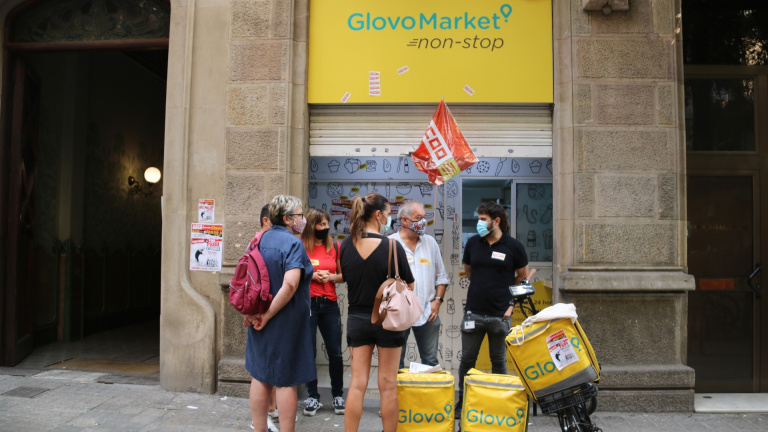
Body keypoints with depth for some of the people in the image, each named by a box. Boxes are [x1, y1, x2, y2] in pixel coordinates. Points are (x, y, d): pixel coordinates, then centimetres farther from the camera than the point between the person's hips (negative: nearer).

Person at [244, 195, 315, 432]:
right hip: (286, 323, -7)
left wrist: (250, 311, 3)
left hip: (259, 320, 7)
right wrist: (269, 314, -18)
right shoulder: (293, 243, -15)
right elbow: (290, 284, -27)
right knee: (286, 380, 3)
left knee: (260, 376, 14)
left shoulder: (260, 241, 8)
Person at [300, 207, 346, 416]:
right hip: (307, 303, -2)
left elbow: (343, 275, 15)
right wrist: (310, 275, -13)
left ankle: (338, 395, 18)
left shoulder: (334, 246, 9)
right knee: (309, 352, 4)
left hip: (330, 304, 3)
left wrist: (331, 277, -4)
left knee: (335, 352, 3)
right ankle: (313, 397, 18)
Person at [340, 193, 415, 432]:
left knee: (357, 384, 10)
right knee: (388, 385, 9)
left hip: (357, 319, 3)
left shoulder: (346, 246, -5)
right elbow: (408, 286, -8)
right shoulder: (392, 246, -16)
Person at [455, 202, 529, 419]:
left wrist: (511, 302, 0)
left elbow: (523, 277, 5)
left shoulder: (514, 246, -4)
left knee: (499, 360, 11)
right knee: (467, 359, 8)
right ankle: (462, 400, 22)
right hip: (474, 312, 2)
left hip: (500, 315, -2)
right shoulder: (473, 243, 3)